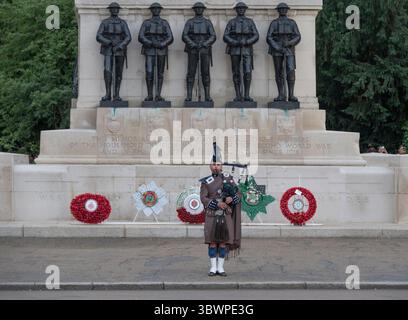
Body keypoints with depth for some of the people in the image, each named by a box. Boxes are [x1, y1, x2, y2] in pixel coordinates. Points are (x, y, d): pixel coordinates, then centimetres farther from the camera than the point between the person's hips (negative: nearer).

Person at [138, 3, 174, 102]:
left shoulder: (165, 23, 9)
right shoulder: (146, 23, 6)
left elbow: (170, 38, 0)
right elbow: (141, 37, -4)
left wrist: (161, 44, -18)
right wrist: (152, 43, -17)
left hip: (162, 51, 1)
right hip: (150, 51, -1)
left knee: (160, 74, 0)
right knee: (149, 74, -9)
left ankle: (158, 95, 2)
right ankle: (150, 95, -3)